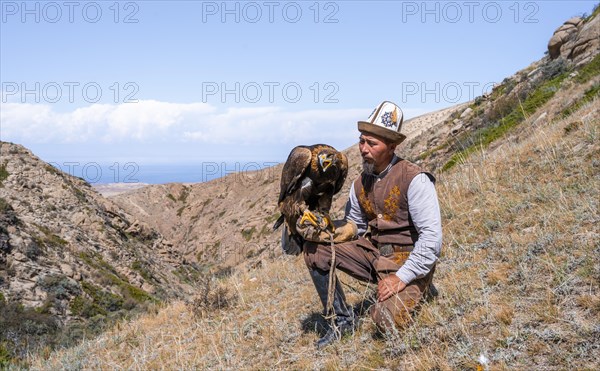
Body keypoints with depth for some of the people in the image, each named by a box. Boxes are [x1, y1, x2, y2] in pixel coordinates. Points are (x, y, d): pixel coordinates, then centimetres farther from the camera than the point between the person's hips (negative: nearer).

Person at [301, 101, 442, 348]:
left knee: (387, 320, -27)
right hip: (372, 253, 6)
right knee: (314, 249, -8)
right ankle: (342, 319, 3)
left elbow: (432, 237, -21)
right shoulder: (360, 184, 4)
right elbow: (355, 226, 15)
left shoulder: (414, 179, -18)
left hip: (408, 262, -6)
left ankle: (417, 291, 8)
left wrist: (402, 277, -23)